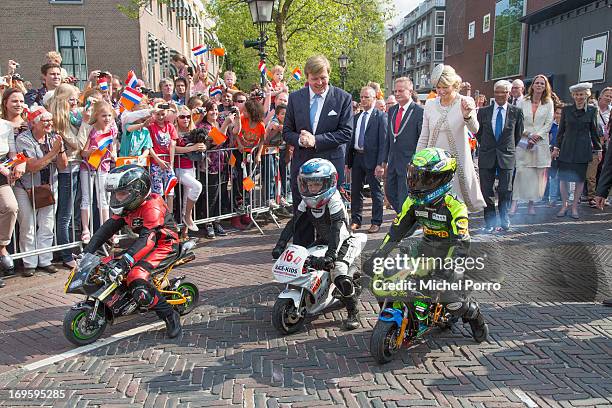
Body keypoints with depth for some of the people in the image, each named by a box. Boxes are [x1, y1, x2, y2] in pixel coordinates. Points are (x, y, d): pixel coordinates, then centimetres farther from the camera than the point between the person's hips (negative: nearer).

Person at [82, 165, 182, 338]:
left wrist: (125, 261, -47)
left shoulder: (152, 207, -26)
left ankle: (170, 316, -17)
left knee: (137, 279, -28)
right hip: (146, 241, 10)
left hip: (164, 244, -10)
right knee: (108, 264, 9)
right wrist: (87, 251, -5)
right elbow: (108, 228, 3)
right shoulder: (127, 206, 4)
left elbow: (147, 239, -36)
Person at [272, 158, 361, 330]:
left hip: (343, 242, -7)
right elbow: (293, 224, -3)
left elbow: (337, 230, -34)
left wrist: (330, 255, -45)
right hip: (322, 241, 7)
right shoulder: (306, 202, -2)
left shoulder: (334, 201, -23)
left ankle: (353, 313, -7)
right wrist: (280, 246, -15)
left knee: (341, 276, -27)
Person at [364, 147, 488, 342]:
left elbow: (462, 243, -27)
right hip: (427, 249, 5)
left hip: (449, 252, -5)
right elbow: (397, 229, 0)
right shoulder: (414, 201, -3)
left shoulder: (454, 206, -21)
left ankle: (474, 314, 18)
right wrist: (378, 254, -7)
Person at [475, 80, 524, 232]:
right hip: (486, 156, 1)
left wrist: (509, 148, 13)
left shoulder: (516, 112, 1)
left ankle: (504, 220, 17)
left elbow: (518, 134, 11)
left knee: (505, 190, 2)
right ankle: (490, 222, 12)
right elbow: (478, 132, 15)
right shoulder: (483, 111, 3)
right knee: (486, 190, 2)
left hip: (506, 156, -1)